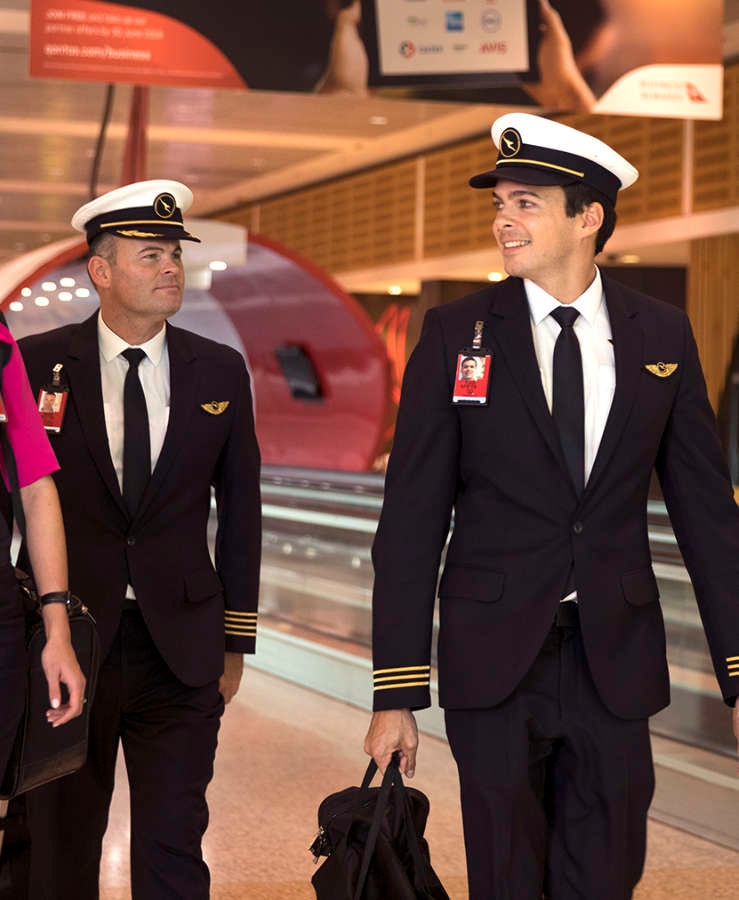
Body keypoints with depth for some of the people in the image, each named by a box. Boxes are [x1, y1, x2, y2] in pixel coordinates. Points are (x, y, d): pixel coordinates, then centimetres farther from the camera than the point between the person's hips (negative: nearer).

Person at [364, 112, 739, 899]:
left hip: (615, 660, 2)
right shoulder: (457, 333, -2)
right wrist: (396, 694, -7)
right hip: (495, 656, -1)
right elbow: (412, 520, -3)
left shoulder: (661, 336, 3)